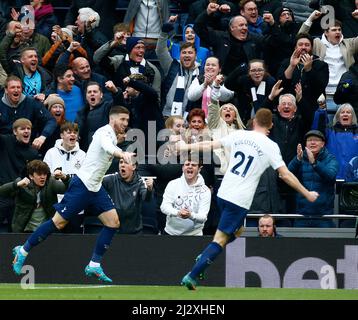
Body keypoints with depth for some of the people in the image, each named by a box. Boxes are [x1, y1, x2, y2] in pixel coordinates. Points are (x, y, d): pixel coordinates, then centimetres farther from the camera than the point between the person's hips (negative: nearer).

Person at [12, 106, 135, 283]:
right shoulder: (105, 132, -15)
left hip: (95, 188, 9)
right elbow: (107, 147, -38)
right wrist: (122, 154, -56)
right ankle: (23, 250, 11)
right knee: (59, 222, -4)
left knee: (113, 222, -3)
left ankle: (94, 265, 0)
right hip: (82, 185, -9)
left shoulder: (112, 137, 13)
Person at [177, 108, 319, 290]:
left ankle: (204, 258, 12)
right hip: (240, 200, -5)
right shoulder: (270, 146, -6)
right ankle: (192, 277, -10)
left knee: (237, 231, 26)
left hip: (223, 193, 6)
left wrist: (185, 148, 25)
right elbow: (285, 175, -6)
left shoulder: (239, 135, 6)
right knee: (220, 240, -3)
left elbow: (210, 144, 12)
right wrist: (307, 194, 4)